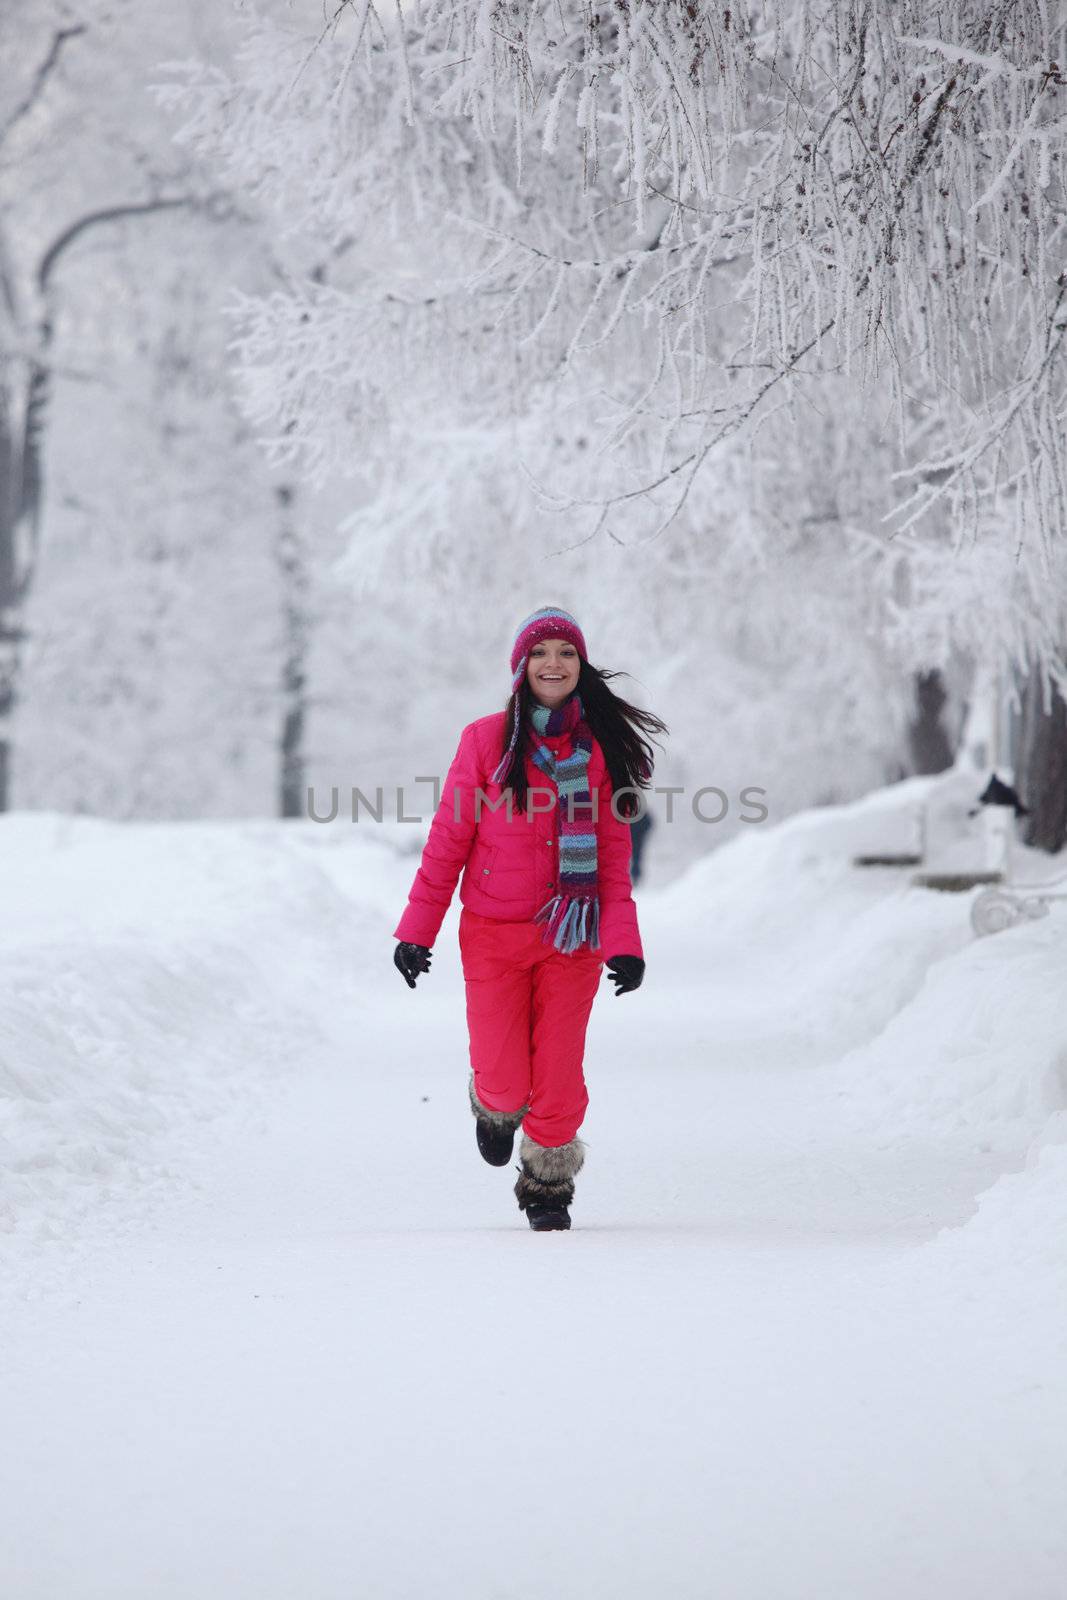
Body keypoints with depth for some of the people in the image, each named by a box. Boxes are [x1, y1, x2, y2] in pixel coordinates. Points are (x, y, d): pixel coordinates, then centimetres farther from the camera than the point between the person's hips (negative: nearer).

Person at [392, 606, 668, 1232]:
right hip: (493, 934, -1)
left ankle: (549, 1182, 23)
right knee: (503, 1079, -1)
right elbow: (448, 839, 1)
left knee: (559, 1078, -1)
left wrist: (623, 942, -6)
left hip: (572, 937, 1)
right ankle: (496, 1110, 36)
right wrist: (417, 929, 0)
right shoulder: (486, 741, -2)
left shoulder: (601, 747, 2)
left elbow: (614, 853, 3)